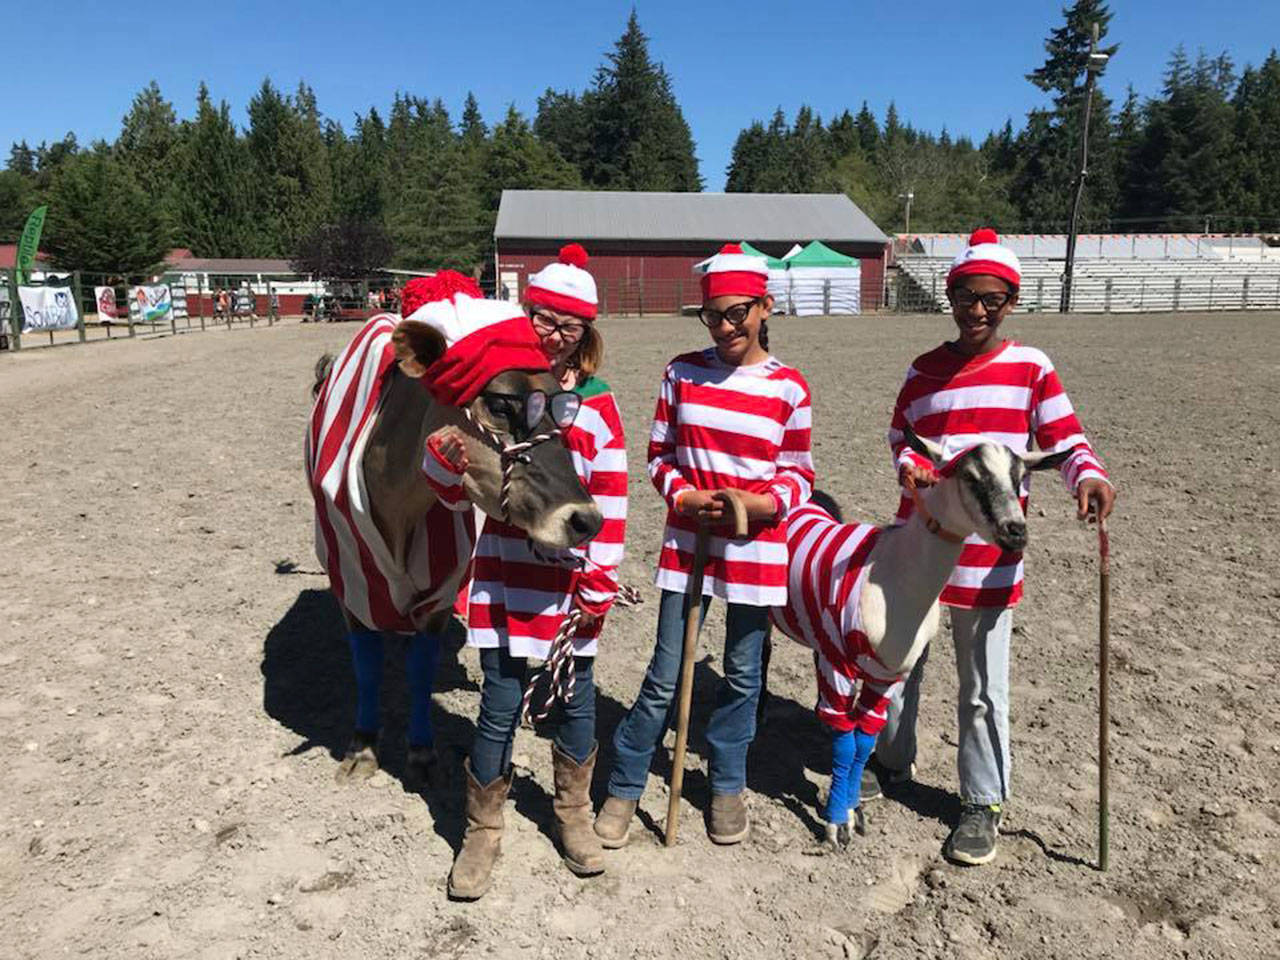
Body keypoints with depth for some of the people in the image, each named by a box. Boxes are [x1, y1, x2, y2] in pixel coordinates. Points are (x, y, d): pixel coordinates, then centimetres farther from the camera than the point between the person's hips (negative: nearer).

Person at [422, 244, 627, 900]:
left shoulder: (597, 404, -2)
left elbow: (611, 505, -2)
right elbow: (449, 489, 2)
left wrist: (599, 588, -4)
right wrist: (447, 455, -21)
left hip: (572, 582, 1)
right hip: (504, 579, 0)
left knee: (576, 700, 14)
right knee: (501, 705, 5)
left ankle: (573, 815, 38)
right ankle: (482, 831, 27)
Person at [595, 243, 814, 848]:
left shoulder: (789, 388, -4)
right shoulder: (683, 372, 0)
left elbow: (799, 474, 3)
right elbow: (659, 455, 5)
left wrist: (764, 503, -17)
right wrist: (684, 496, -14)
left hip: (757, 549, 0)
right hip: (687, 543, 0)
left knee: (742, 674, 14)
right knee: (664, 677, 4)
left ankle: (727, 787, 35)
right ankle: (623, 788, 23)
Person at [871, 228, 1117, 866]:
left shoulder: (1031, 368, -2)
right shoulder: (924, 370, 6)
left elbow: (1064, 438, -5)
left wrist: (1088, 476, -26)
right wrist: (909, 466, -7)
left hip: (989, 555, -3)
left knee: (983, 688, 7)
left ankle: (983, 802, 26)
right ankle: (891, 762, 41)